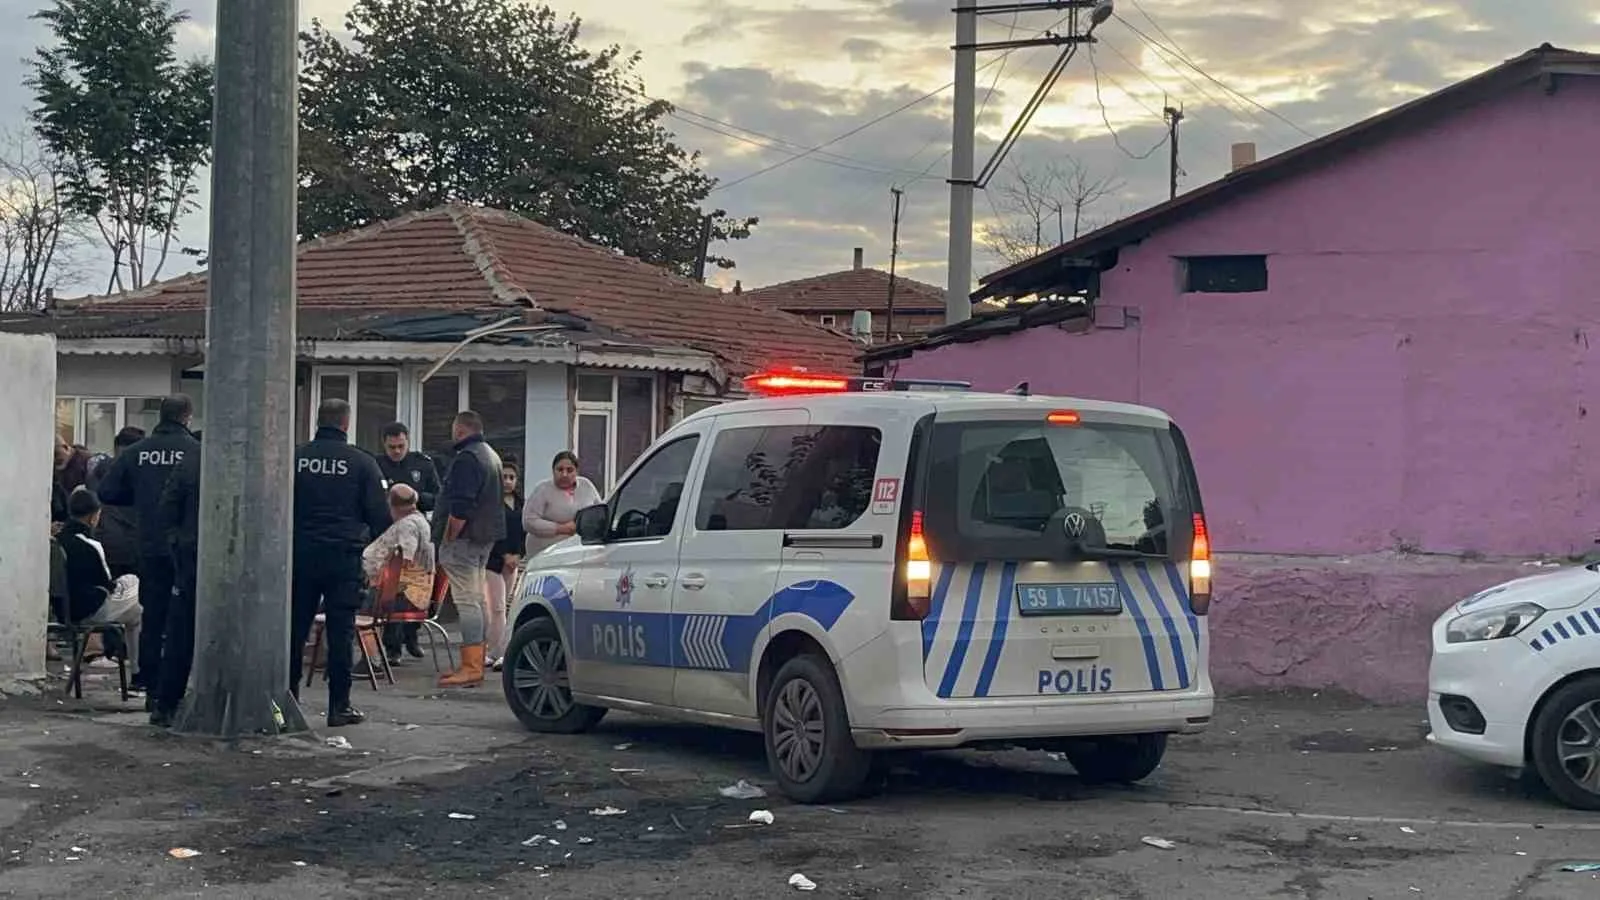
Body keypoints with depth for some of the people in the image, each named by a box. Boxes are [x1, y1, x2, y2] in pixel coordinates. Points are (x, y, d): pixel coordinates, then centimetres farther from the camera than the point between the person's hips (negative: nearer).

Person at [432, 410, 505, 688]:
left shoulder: (466, 459, -16)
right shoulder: (491, 455, 18)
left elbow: (460, 508, -24)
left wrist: (448, 538, -17)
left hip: (465, 538, -11)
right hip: (486, 537, 11)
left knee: (467, 601, -10)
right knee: (477, 599, 14)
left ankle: (471, 668, -13)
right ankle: (475, 664, 19)